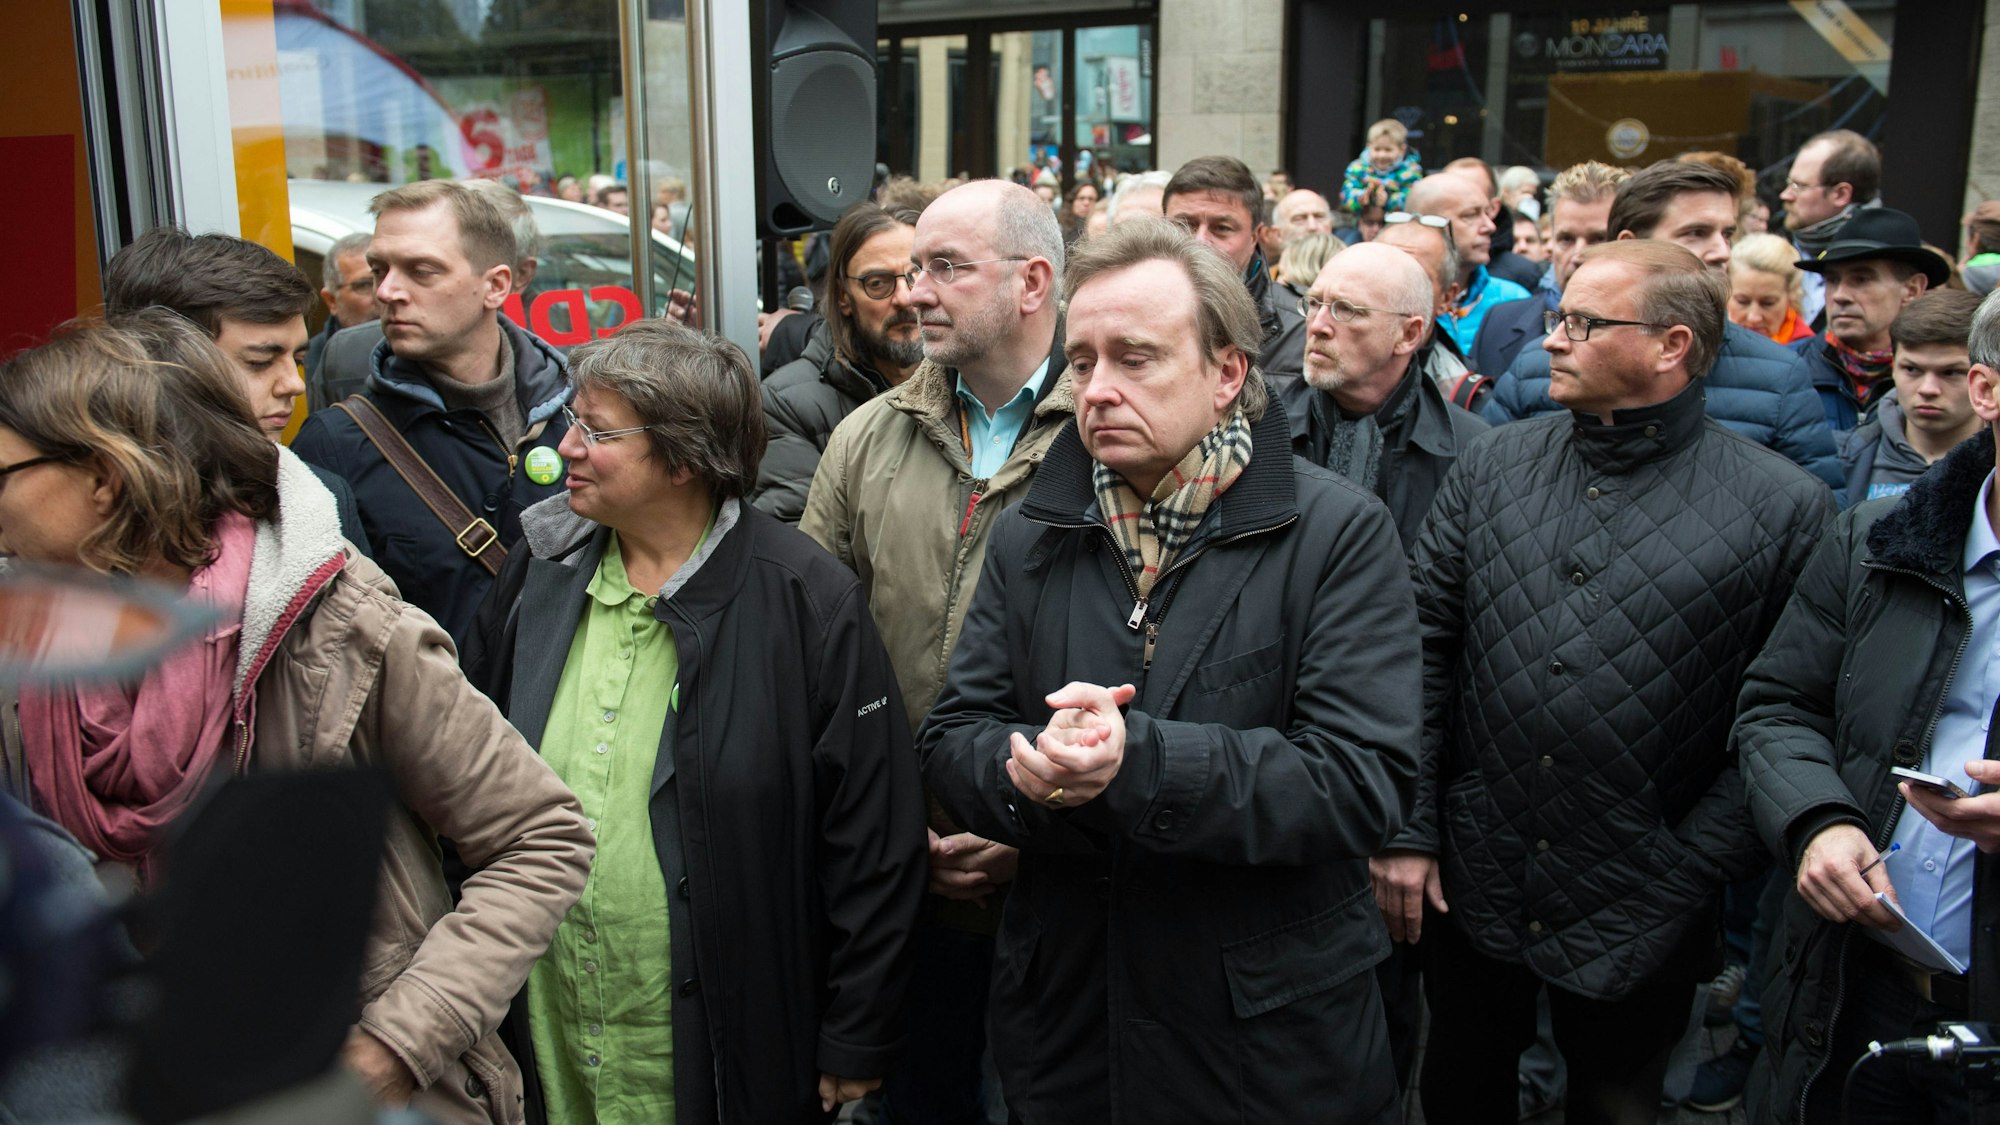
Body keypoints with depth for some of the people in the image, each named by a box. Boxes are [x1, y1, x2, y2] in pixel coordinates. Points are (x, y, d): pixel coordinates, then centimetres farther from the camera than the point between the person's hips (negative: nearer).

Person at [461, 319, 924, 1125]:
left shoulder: (808, 602, -14)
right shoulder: (539, 573, 2)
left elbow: (872, 839, -12)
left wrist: (857, 1045, -10)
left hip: (731, 1042, -4)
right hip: (551, 1024, 5)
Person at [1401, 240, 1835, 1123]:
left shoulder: (1784, 510, -9)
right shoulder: (1491, 468, 0)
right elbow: (1422, 648, 0)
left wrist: (1689, 873, -13)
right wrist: (1407, 832, -4)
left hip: (1641, 918, -2)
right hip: (1467, 886, 3)